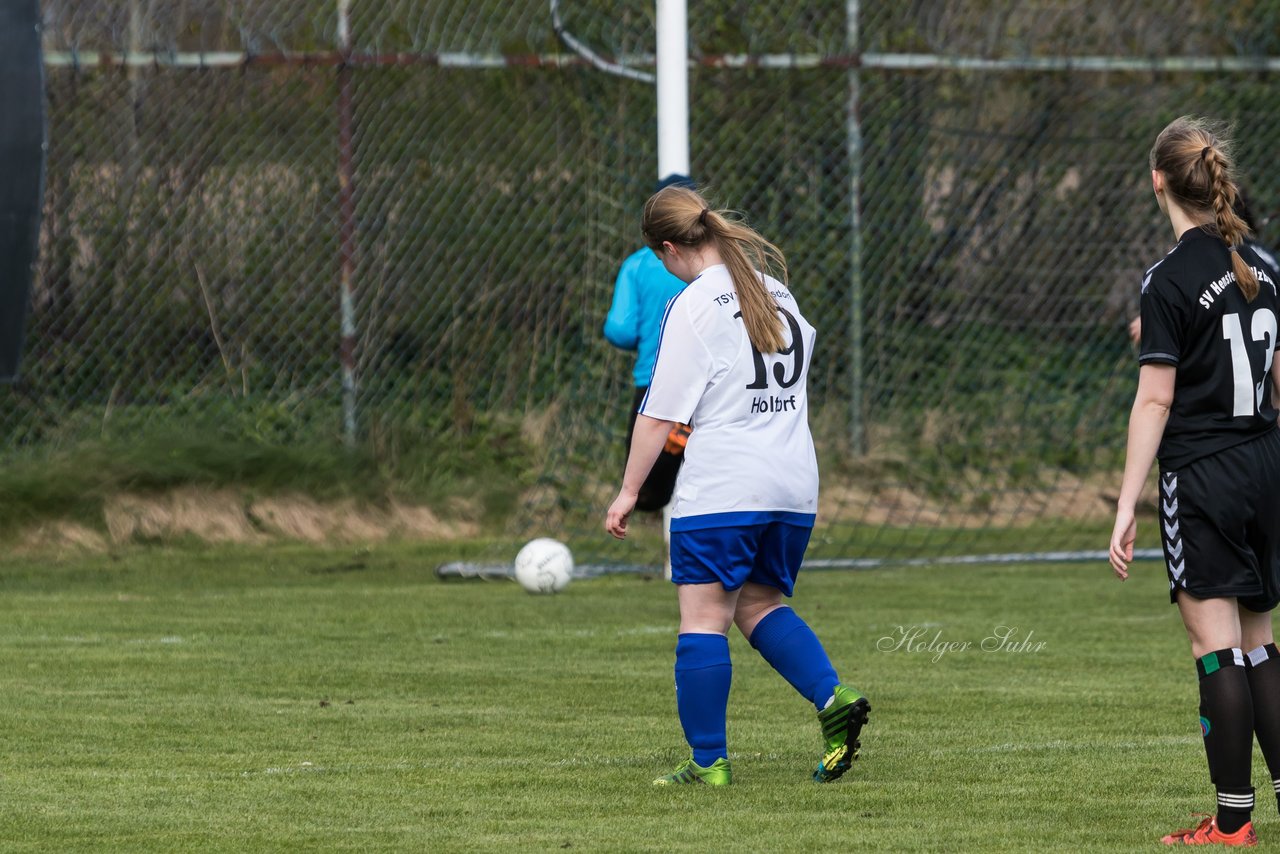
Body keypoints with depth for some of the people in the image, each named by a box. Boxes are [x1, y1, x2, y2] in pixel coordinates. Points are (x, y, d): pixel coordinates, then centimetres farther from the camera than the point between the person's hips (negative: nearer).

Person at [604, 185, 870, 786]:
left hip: (719, 491, -7)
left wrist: (629, 492, -2)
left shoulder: (693, 306, -9)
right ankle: (833, 698, -2)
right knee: (760, 605, 19)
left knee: (704, 619, -1)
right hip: (795, 487, 7)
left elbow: (660, 415, -10)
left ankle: (709, 760, -2)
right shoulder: (777, 292, 12)